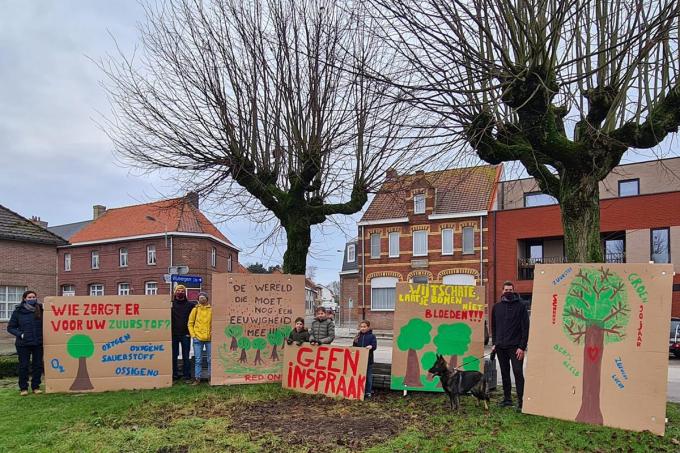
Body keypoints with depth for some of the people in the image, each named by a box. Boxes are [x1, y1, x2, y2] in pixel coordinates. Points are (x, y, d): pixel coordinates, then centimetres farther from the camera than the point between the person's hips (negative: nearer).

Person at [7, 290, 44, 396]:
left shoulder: (41, 310, -1)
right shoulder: (18, 311, -2)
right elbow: (10, 327, 3)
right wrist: (20, 334, -11)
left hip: (38, 343, 1)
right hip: (23, 344, -1)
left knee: (38, 365, 6)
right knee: (23, 366, 4)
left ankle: (36, 386, 19)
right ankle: (23, 388, 17)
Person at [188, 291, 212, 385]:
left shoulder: (211, 309, 3)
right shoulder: (195, 309, 5)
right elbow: (190, 323, 7)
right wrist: (193, 335, -1)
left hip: (209, 338, 0)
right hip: (198, 338, 0)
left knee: (210, 359, 6)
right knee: (198, 360, 5)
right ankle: (197, 378, 12)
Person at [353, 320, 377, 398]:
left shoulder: (372, 336, -2)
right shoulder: (358, 336, 10)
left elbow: (374, 346, -9)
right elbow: (354, 346, 14)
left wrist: (371, 346, -30)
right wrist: (355, 341, -6)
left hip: (368, 360, -4)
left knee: (368, 376, 5)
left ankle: (368, 392, 14)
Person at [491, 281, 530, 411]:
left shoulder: (521, 306, -3)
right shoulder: (497, 307, 10)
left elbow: (525, 327, -7)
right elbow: (493, 327, 17)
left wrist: (522, 347, -12)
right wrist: (494, 343, 9)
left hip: (515, 347, -5)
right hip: (500, 347, 5)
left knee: (518, 373, -7)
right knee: (505, 373, 12)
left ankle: (521, 401, -3)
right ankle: (507, 399, 21)